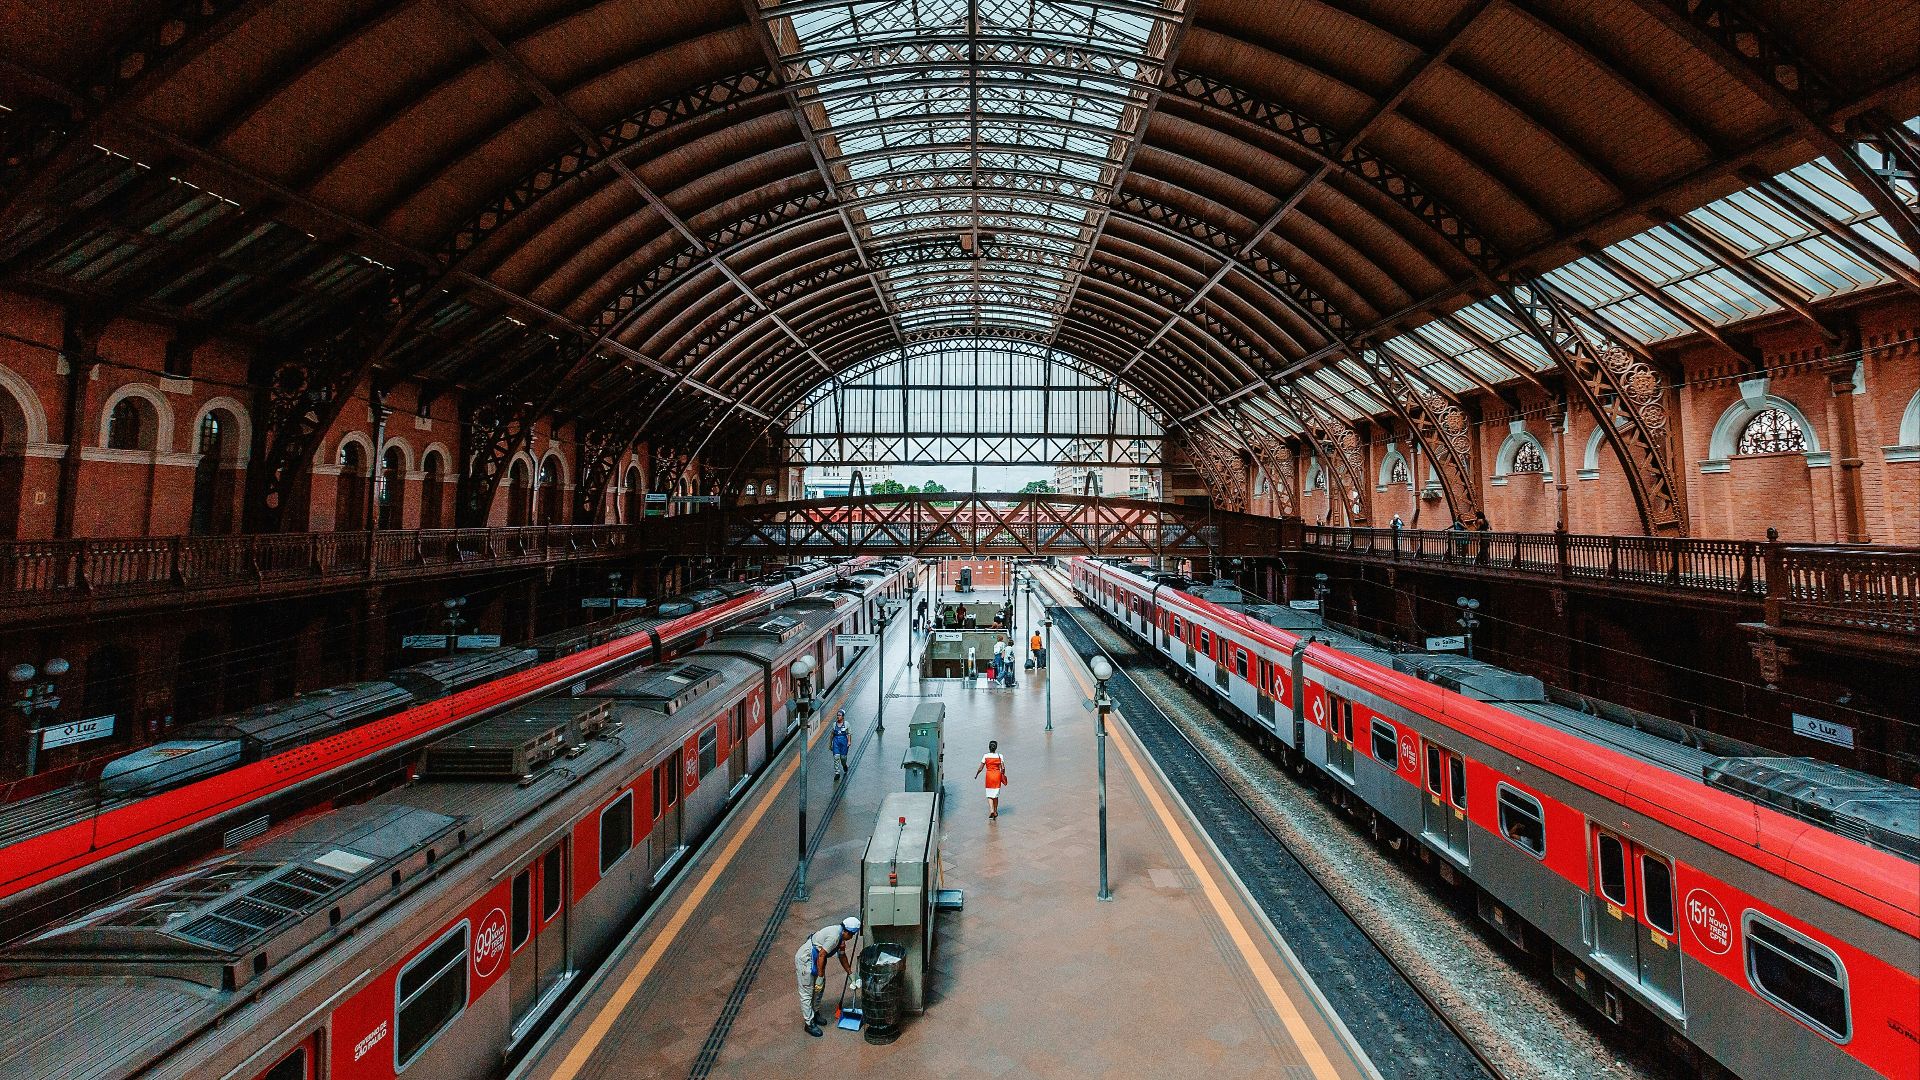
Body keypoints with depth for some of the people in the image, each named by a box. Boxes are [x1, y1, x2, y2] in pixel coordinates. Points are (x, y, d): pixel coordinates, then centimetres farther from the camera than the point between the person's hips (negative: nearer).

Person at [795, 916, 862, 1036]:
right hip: (805, 960, -10)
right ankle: (809, 1024, 10)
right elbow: (821, 956, -25)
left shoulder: (839, 934, 3)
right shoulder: (834, 936, -27)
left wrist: (850, 974, 22)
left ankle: (814, 1013, 36)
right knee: (807, 993, 0)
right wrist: (820, 977, -18)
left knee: (820, 988, 19)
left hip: (814, 959, 10)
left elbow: (842, 955, 16)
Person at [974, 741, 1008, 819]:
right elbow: (1003, 768, -5)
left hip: (989, 775, -2)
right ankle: (995, 812, 22)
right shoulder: (1000, 756, -4)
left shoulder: (985, 756, -6)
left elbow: (980, 769, -5)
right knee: (996, 795, 15)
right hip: (997, 775, 2)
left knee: (989, 795, 5)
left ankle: (991, 810, -14)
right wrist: (1003, 775, 12)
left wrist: (977, 774, 12)